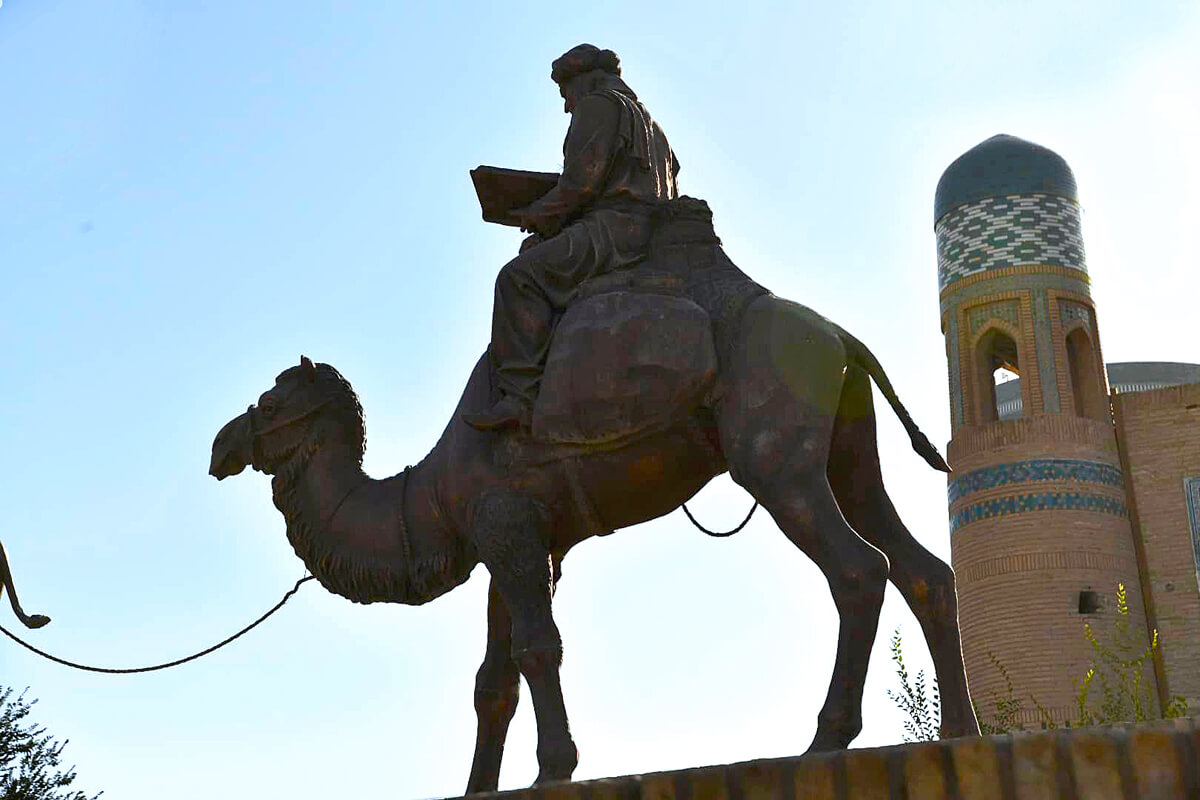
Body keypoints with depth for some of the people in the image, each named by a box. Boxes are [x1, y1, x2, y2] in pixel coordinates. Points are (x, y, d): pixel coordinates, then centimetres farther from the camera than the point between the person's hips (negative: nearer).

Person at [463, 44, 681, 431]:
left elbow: (581, 181, -11)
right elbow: (672, 198, 31)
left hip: (613, 226, -11)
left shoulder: (599, 104, 4)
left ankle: (522, 397, -40)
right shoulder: (649, 125, 34)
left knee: (521, 276, -25)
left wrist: (541, 215, 2)